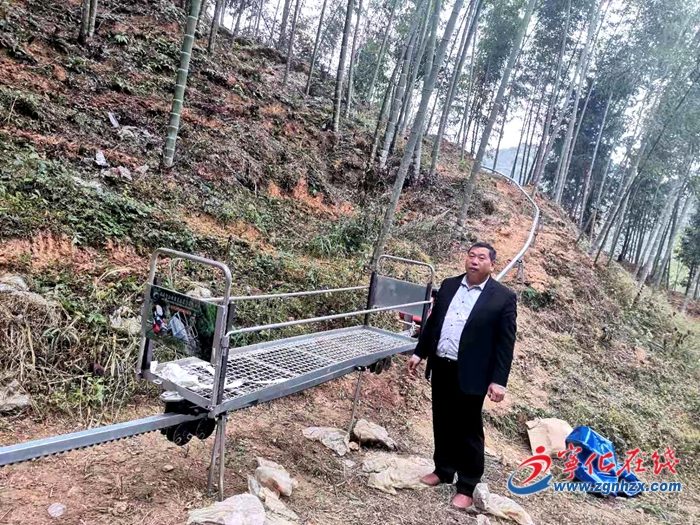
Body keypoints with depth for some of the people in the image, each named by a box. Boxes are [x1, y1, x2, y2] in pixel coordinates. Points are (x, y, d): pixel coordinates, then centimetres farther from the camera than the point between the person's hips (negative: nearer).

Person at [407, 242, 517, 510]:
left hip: (469, 375, -5)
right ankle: (443, 470, 37)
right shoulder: (449, 285, 6)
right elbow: (432, 321, 13)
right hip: (440, 367, 5)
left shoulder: (503, 297, -8)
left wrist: (499, 380, -13)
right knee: (442, 424, 18)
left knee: (468, 431, 7)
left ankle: (467, 487, 21)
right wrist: (419, 353, 11)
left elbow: (505, 343, -9)